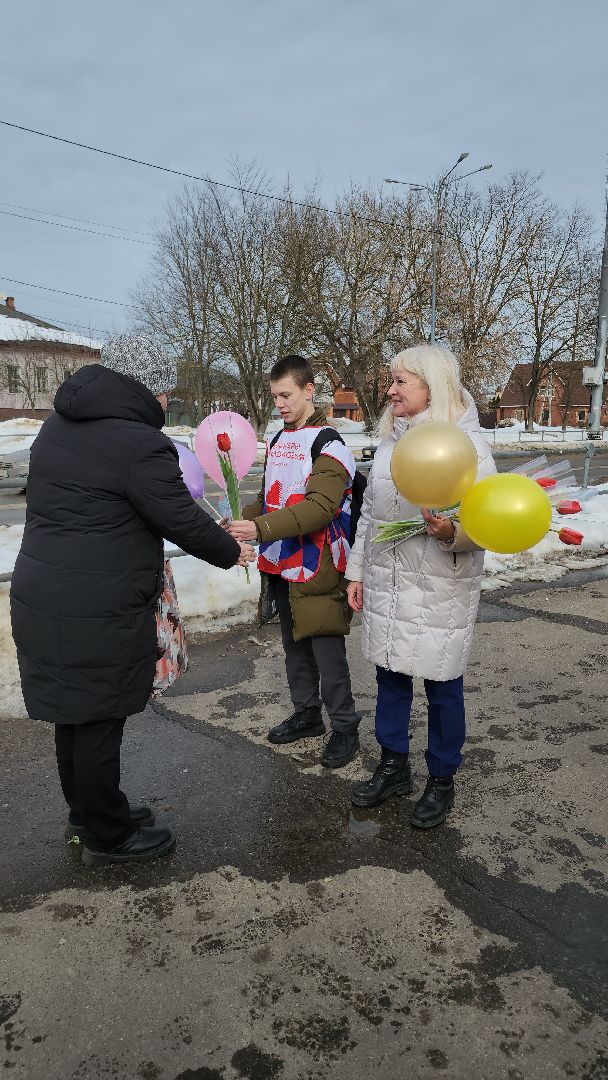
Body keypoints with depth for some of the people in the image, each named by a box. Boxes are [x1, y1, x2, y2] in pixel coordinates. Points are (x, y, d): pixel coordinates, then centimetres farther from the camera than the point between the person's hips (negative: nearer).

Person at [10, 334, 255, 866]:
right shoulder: (139, 444, -18)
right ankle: (108, 837, 24)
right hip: (97, 616, -9)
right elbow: (184, 521, -13)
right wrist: (233, 552, 5)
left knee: (73, 713, 20)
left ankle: (86, 811, 39)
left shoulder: (59, 425, 10)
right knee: (99, 722, 6)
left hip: (41, 598, 9)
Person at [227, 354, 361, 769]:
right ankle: (306, 714, 34)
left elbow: (320, 507, -24)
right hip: (281, 564, 8)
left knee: (327, 649, -1)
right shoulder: (278, 441, 13)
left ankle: (345, 727, 15)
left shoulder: (328, 444, -12)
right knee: (294, 644, 18)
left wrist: (261, 529, -32)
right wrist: (241, 522, -1)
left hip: (317, 568, -8)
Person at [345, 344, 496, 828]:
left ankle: (442, 780, 29)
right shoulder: (389, 440, 7)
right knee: (391, 675, 15)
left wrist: (452, 532, -32)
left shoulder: (468, 443, -10)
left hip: (440, 588, -5)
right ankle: (394, 767, 34)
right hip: (385, 583, 6)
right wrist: (356, 570, 13)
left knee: (442, 684, 8)